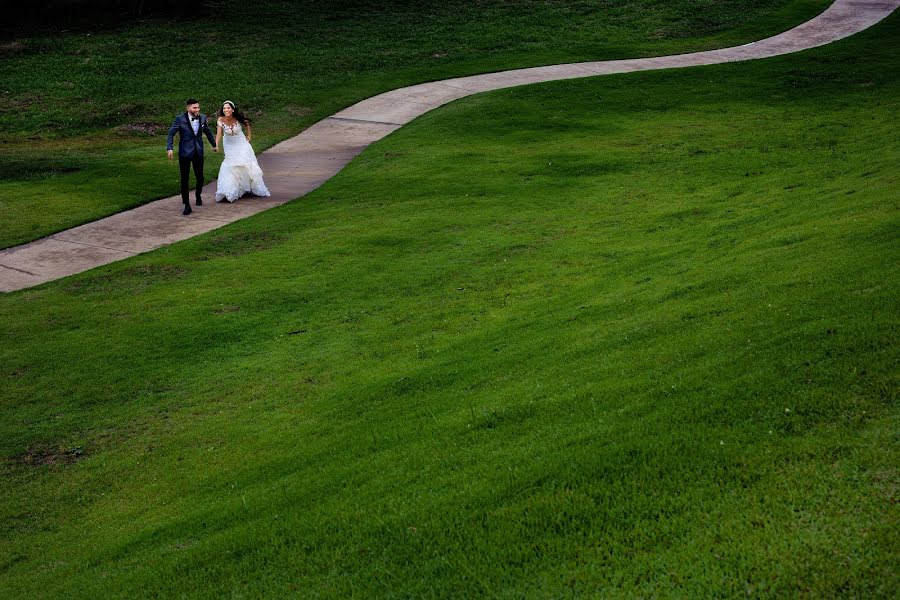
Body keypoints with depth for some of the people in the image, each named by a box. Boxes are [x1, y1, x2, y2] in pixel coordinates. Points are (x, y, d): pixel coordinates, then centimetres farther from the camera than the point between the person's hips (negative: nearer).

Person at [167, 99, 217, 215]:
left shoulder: (202, 118, 2)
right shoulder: (180, 119, -11)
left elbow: (207, 132, 19)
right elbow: (171, 133, -7)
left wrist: (214, 144, 29)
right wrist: (169, 148, -19)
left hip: (198, 152, 4)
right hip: (185, 153, -4)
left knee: (200, 177, 10)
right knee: (184, 179, -2)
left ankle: (198, 196, 40)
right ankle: (187, 205, 3)